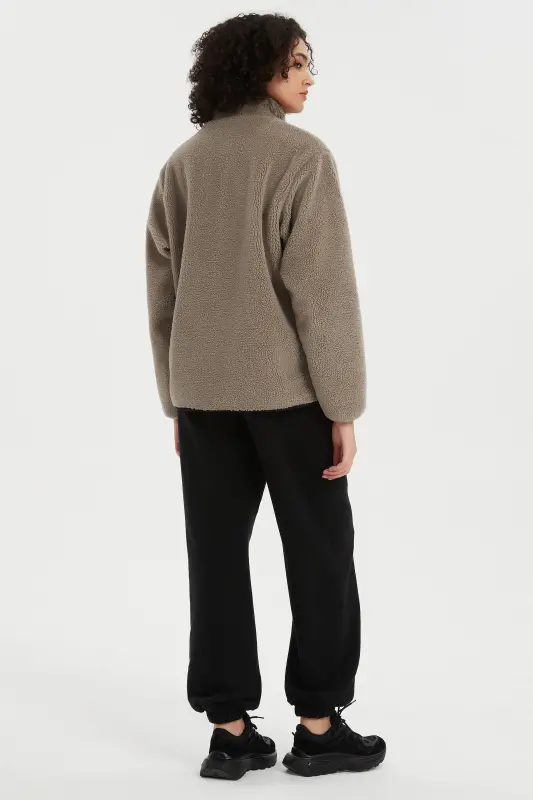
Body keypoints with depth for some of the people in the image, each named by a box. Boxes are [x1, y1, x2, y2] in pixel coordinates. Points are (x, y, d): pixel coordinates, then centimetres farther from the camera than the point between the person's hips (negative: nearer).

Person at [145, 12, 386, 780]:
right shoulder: (302, 155, -11)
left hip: (204, 388, 5)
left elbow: (163, 292, 8)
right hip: (286, 386, -5)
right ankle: (318, 724, 13)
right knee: (320, 551, 8)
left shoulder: (183, 162, 7)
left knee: (217, 555, 7)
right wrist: (343, 405, -12)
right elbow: (322, 288, -16)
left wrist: (175, 400, 13)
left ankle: (230, 731, 10)